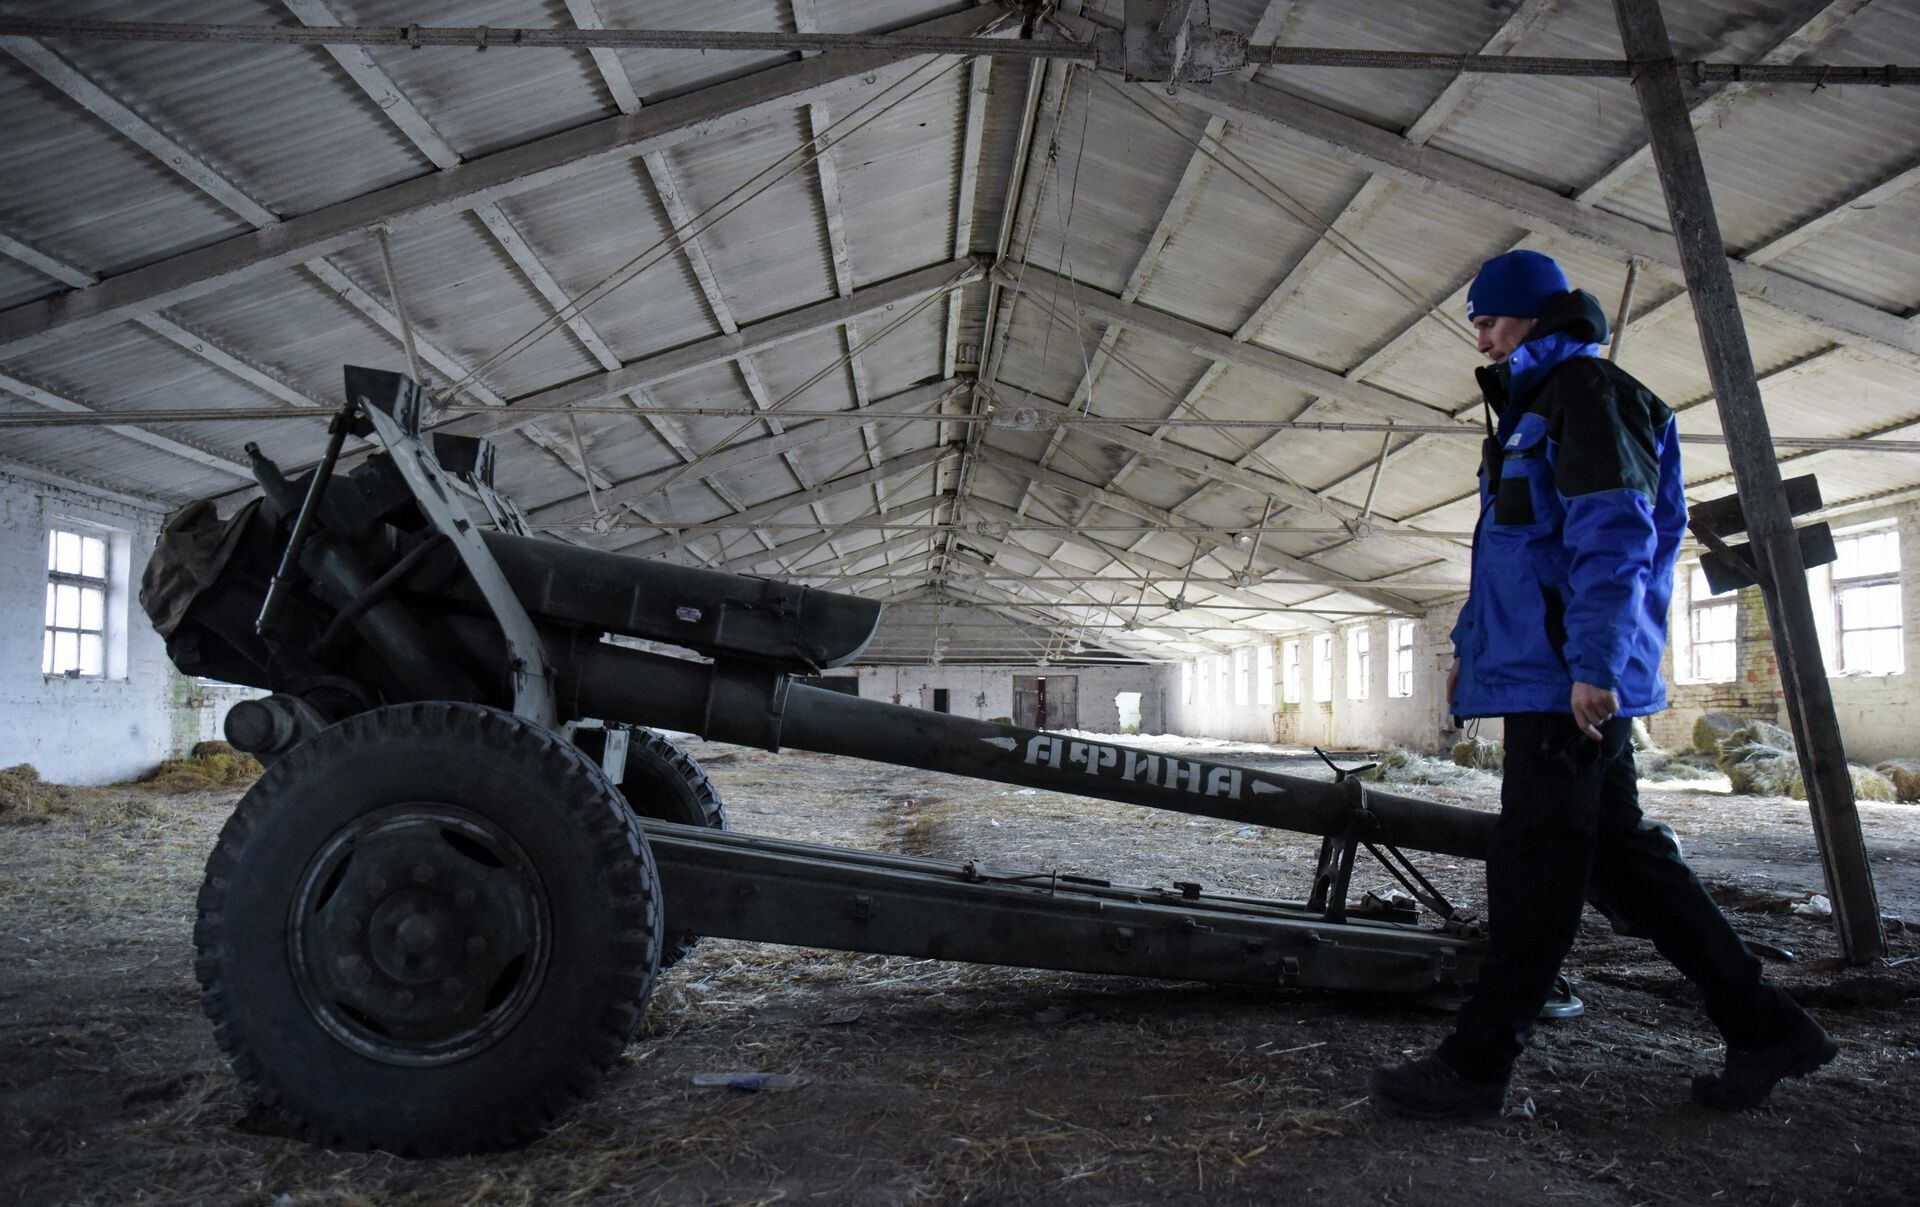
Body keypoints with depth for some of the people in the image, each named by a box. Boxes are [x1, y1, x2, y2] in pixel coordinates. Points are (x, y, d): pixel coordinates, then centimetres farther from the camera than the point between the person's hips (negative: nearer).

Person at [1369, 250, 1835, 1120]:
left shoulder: (1589, 396, -7)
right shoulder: (1534, 410, 24)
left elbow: (1613, 537, -18)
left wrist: (1594, 663, -23)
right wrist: (1472, 645, 26)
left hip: (1568, 683, -10)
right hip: (1548, 675, 10)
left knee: (1534, 868, -5)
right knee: (1621, 856, 12)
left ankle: (1477, 1065, 3)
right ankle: (1764, 1030, 21)